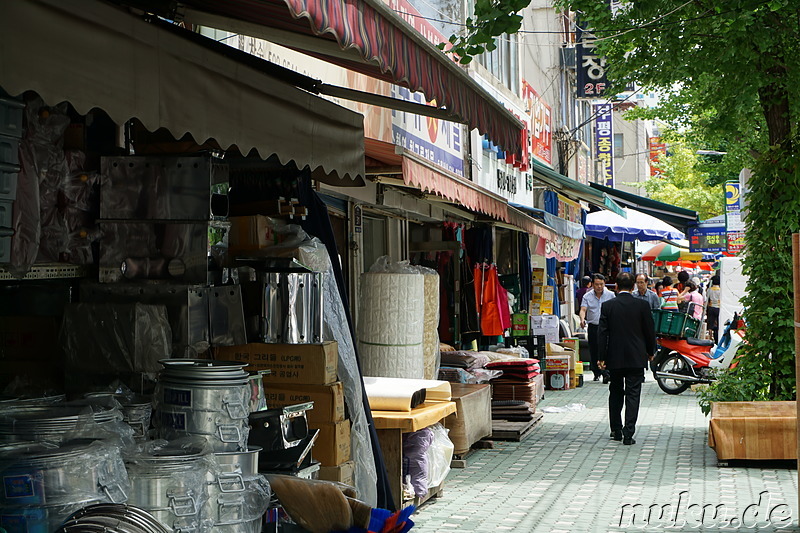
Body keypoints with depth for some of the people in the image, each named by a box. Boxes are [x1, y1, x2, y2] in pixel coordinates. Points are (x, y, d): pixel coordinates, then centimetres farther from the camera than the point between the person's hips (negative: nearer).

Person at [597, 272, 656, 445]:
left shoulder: (607, 306, -4)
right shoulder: (642, 305, -6)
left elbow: (602, 333, -4)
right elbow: (650, 331, 1)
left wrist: (601, 357, 2)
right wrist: (650, 352, 16)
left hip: (614, 358, 1)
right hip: (636, 358, -1)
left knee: (615, 394, 16)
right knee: (633, 394, 0)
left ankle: (616, 430, 23)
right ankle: (628, 434, -5)